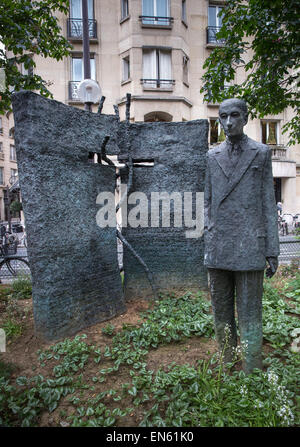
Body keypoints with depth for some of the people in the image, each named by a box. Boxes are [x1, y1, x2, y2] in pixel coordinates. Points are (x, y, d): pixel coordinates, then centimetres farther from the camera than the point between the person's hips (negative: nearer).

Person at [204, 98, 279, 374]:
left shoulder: (261, 153, 6)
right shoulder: (212, 156, 12)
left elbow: (268, 204, 3)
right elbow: (207, 203, 12)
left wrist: (272, 251, -1)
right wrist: (203, 245, 7)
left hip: (249, 249, -3)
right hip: (217, 249, 3)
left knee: (249, 317, 3)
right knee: (221, 315, 13)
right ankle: (227, 368, 30)